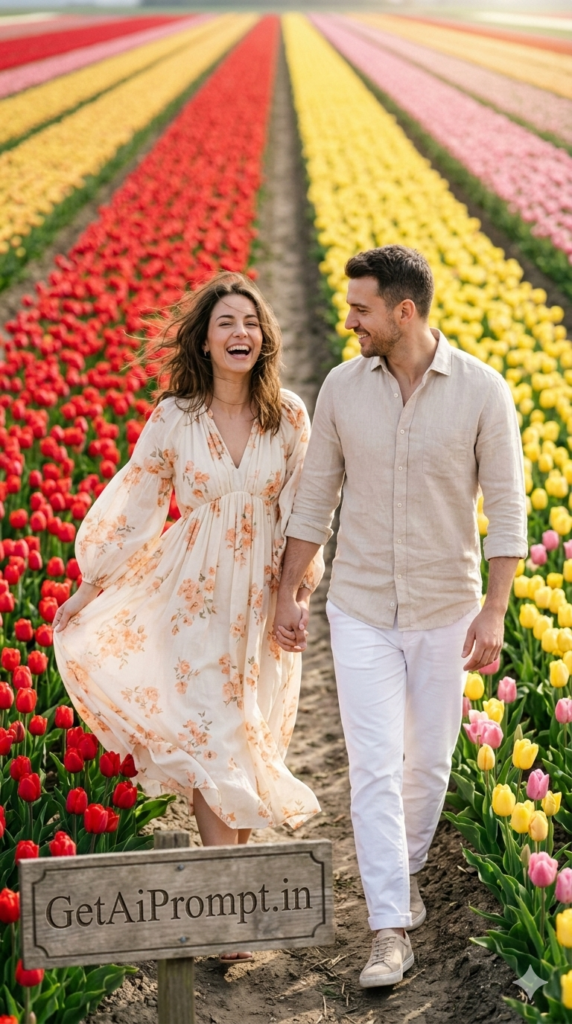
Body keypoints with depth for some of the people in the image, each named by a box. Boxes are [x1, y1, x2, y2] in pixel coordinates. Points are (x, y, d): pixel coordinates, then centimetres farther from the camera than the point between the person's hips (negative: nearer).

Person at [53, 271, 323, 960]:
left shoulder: (289, 415, -3)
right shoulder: (175, 415, -6)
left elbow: (299, 512, 3)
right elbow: (135, 503, 0)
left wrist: (302, 590, -2)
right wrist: (91, 585, 2)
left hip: (261, 599, 2)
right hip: (195, 594, -1)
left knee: (250, 738, 8)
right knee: (209, 740, -5)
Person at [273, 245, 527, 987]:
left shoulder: (483, 390, -13)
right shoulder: (342, 387, -5)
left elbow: (506, 508, -9)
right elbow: (315, 499, 4)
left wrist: (495, 613, -13)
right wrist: (287, 594, 5)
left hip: (445, 611, 0)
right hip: (361, 610, 1)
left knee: (428, 760, 13)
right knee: (374, 766, -6)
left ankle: (404, 868, 40)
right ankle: (391, 929, -3)